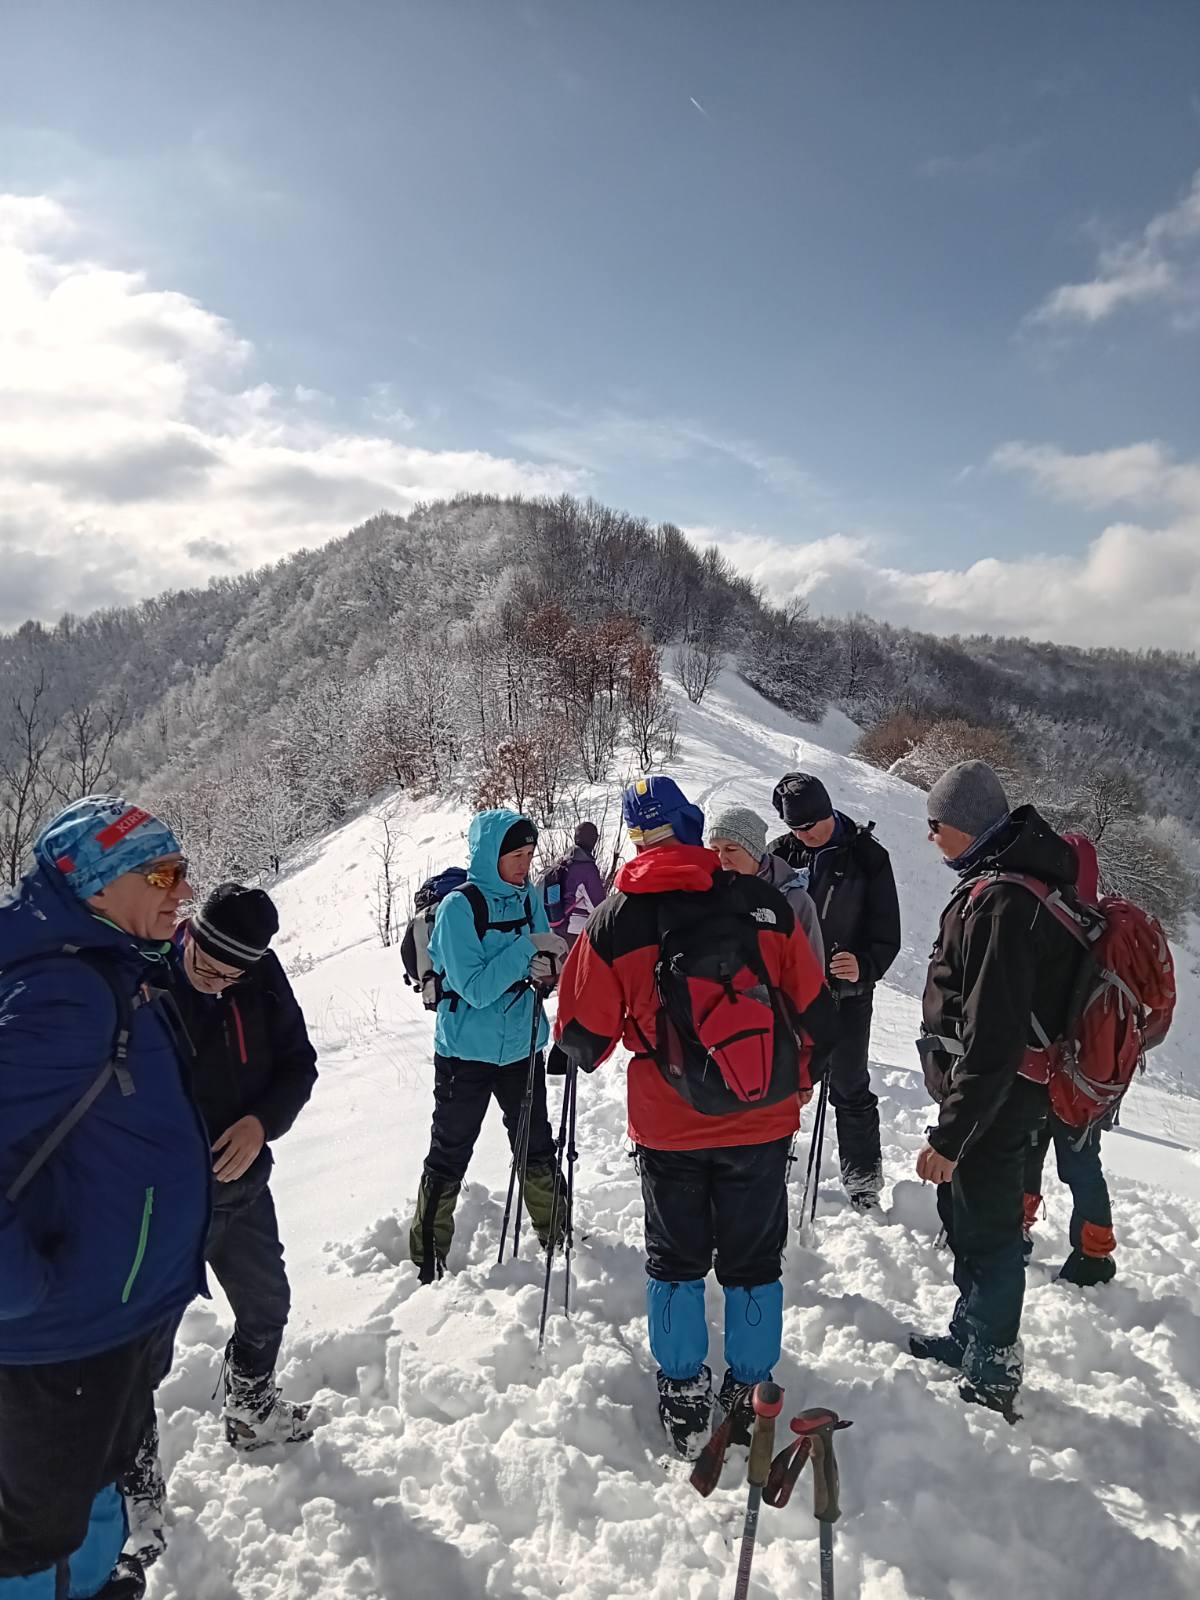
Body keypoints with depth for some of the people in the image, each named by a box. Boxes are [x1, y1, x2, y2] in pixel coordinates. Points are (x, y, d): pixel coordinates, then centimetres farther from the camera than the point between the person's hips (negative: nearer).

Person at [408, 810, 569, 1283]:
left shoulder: (529, 898, -1)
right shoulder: (458, 906, -18)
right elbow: (476, 988, -23)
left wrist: (548, 970, -14)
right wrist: (527, 949, -27)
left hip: (522, 1047, 5)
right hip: (467, 1053, -5)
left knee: (537, 1147, 18)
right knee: (450, 1156, 6)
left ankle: (556, 1233, 36)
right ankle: (427, 1257, 22)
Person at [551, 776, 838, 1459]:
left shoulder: (615, 919, -10)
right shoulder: (763, 903, -8)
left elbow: (584, 1032, -3)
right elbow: (816, 1012, -1)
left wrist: (574, 1054, 21)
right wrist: (796, 1083, 17)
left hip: (669, 1128, 0)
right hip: (764, 1123, 1)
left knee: (675, 1261, 19)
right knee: (754, 1262, 18)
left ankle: (684, 1401, 31)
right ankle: (749, 1396, 32)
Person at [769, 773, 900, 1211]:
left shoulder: (867, 857, -8)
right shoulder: (779, 854, -3)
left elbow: (886, 933, -8)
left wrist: (865, 966, -28)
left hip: (846, 994, -2)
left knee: (850, 1089, 8)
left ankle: (862, 1176, 27)